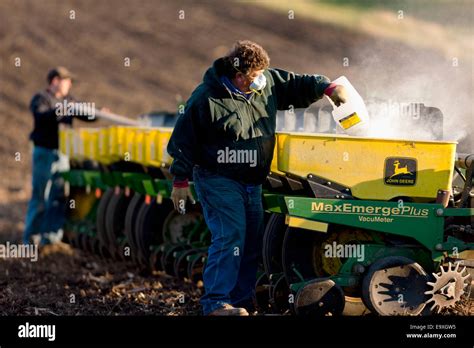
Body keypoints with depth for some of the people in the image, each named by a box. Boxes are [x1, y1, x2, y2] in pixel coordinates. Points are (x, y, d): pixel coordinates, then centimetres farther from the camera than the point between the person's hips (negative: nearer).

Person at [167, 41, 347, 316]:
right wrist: (181, 182, -9)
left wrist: (328, 87, -6)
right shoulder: (206, 98, -16)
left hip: (252, 183, 8)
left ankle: (243, 299, 20)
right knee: (230, 237, -19)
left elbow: (298, 85, 13)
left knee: (253, 240, 9)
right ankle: (216, 303, -18)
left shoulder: (267, 84, 2)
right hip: (218, 180, -8)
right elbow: (184, 141, -11)